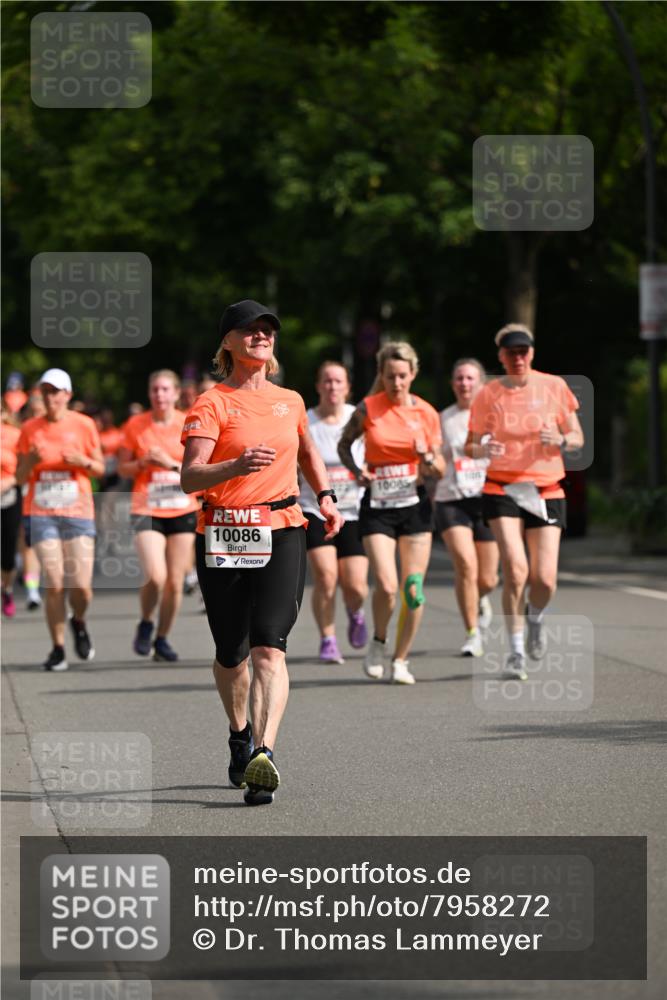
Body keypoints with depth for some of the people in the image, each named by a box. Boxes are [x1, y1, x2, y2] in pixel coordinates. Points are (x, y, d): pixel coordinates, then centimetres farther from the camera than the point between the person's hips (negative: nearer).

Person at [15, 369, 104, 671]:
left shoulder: (83, 425, 2)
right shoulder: (30, 429, 5)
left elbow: (100, 468, 9)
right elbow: (20, 477, 8)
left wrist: (83, 461, -12)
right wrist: (30, 462, -13)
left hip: (78, 513, 0)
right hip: (41, 513, 1)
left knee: (81, 585, -9)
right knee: (54, 585, -8)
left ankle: (78, 622, 24)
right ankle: (58, 648, 5)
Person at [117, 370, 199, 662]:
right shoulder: (135, 425, 0)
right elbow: (123, 468, 7)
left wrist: (171, 463, -15)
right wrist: (144, 462, -13)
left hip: (182, 511, 2)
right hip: (147, 510, -2)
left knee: (175, 582, 3)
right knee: (155, 577, -18)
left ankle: (162, 638, 21)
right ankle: (145, 624, 10)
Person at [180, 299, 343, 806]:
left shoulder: (290, 401, 12)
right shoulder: (212, 404, -3)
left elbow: (308, 451, 33)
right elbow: (190, 477, -15)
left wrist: (326, 496, 19)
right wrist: (236, 466, -32)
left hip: (282, 534, 2)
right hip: (223, 536, -1)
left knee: (269, 646, -16)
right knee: (231, 653, 8)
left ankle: (264, 754, -27)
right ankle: (240, 735, 37)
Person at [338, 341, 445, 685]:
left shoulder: (426, 413, 1)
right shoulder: (367, 409, -4)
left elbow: (440, 471, 6)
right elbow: (344, 444, 13)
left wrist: (427, 458, -15)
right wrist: (356, 471, -5)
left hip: (414, 505, 2)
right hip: (377, 505, -2)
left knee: (414, 589, -2)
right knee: (386, 585, -14)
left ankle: (401, 659, 14)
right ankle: (378, 643, 13)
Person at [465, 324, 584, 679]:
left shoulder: (554, 387, 2)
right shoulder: (489, 394, 0)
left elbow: (577, 438, 8)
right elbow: (471, 446, 4)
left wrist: (561, 440, -15)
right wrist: (483, 449, -19)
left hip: (546, 490, 1)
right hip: (502, 489, -1)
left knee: (544, 579, -6)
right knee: (515, 569, -18)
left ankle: (536, 619, 31)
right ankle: (516, 651, -3)